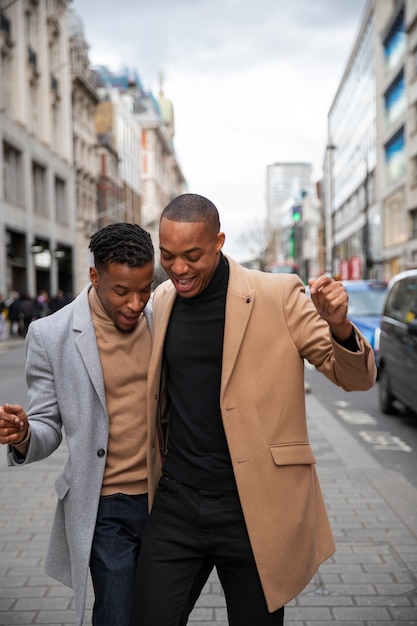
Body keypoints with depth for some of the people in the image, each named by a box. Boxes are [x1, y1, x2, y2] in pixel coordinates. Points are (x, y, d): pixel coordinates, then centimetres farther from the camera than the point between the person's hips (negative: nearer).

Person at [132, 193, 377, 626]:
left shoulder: (279, 295, -8)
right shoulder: (162, 301, 6)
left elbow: (357, 378, -7)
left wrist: (339, 327, -27)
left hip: (253, 508, -3)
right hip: (176, 503, 4)